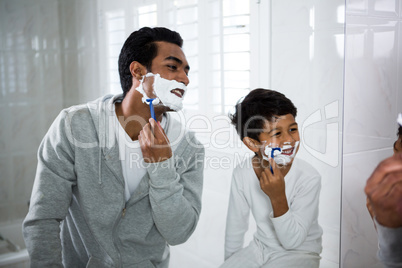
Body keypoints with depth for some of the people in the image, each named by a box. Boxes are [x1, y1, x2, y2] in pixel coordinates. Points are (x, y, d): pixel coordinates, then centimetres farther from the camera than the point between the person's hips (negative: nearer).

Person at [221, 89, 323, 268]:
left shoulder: (309, 178, -23)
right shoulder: (242, 173, -12)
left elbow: (292, 241, -21)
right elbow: (234, 229, 1)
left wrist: (278, 199, -34)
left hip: (300, 253, -3)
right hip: (260, 248, 3)